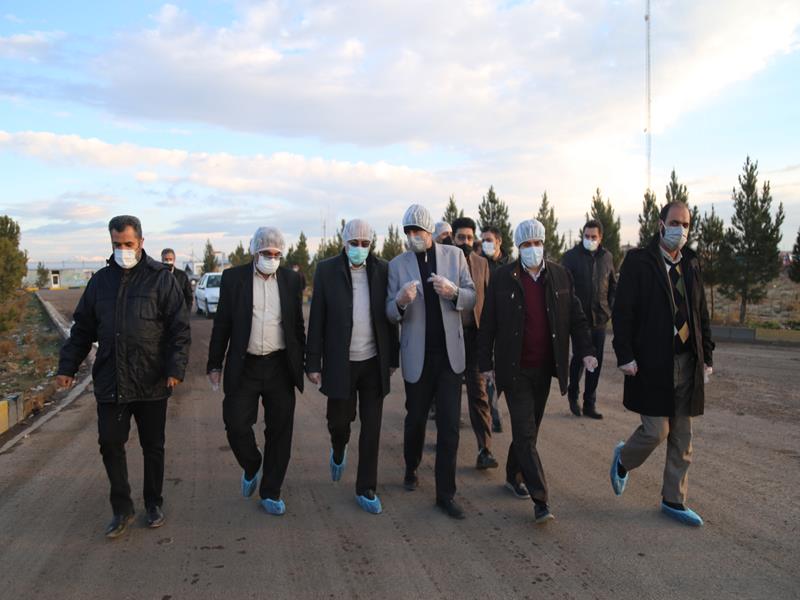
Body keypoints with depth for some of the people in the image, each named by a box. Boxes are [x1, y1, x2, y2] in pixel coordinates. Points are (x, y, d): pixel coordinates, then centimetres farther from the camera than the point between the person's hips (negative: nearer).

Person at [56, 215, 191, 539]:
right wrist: (67, 366, 8)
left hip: (151, 383, -3)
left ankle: (153, 504, 29)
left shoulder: (161, 279, -4)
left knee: (152, 447, 10)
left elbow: (179, 328, -7)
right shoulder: (101, 280, 8)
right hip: (109, 382, 3)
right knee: (110, 444, 4)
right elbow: (82, 328, 14)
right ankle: (122, 509, 21)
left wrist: (176, 368, -17)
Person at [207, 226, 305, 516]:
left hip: (280, 367, 1)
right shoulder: (233, 277, 0)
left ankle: (271, 492, 22)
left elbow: (297, 325, 9)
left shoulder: (291, 279, 4)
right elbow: (221, 324, 3)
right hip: (244, 367, -1)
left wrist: (302, 362, 9)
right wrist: (215, 365, 1)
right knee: (236, 425, -3)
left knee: (280, 431, 6)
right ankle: (251, 467, 29)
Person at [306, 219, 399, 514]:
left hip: (374, 362, 1)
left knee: (371, 428, 6)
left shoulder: (382, 269, 1)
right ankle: (338, 450, 45)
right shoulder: (326, 270, -3)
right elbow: (316, 320, -3)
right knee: (339, 420, 9)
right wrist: (313, 363, -4)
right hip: (340, 363, -1)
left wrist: (392, 358, 6)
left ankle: (366, 489, 20)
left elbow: (389, 316, 6)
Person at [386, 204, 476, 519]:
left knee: (449, 425, 1)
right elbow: (390, 314, -1)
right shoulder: (397, 264, -1)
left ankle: (445, 493, 12)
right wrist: (400, 302, -25)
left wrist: (454, 292, -19)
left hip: (450, 353, 0)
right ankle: (411, 469, 42)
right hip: (417, 356, 0)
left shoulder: (454, 255, 1)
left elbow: (471, 298, 4)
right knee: (415, 419, 15)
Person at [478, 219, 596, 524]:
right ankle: (540, 500, -3)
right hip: (514, 369, -3)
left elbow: (576, 317, 6)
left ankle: (513, 476, 35)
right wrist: (486, 364, -2)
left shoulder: (560, 275, 4)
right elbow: (487, 324, -2)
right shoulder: (502, 278, -4)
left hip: (544, 368, 4)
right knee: (525, 432, -6)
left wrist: (586, 350, -6)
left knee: (529, 429, 15)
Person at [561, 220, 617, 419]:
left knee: (596, 361, 6)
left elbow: (613, 286, 17)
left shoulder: (607, 257, 8)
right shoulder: (571, 256, -3)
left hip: (599, 318, 4)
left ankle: (589, 404, 17)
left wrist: (610, 307, 6)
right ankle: (573, 395, 22)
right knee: (579, 357, -3)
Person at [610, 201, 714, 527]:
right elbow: (622, 312, -9)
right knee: (656, 430, -4)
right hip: (652, 363, -6)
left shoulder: (691, 265, 11)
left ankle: (674, 500, 24)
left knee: (682, 438, 11)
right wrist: (625, 356, -14)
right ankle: (623, 458, 28)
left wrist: (707, 356, 10)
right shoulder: (638, 261, -6)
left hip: (687, 363, 6)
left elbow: (701, 314, 15)